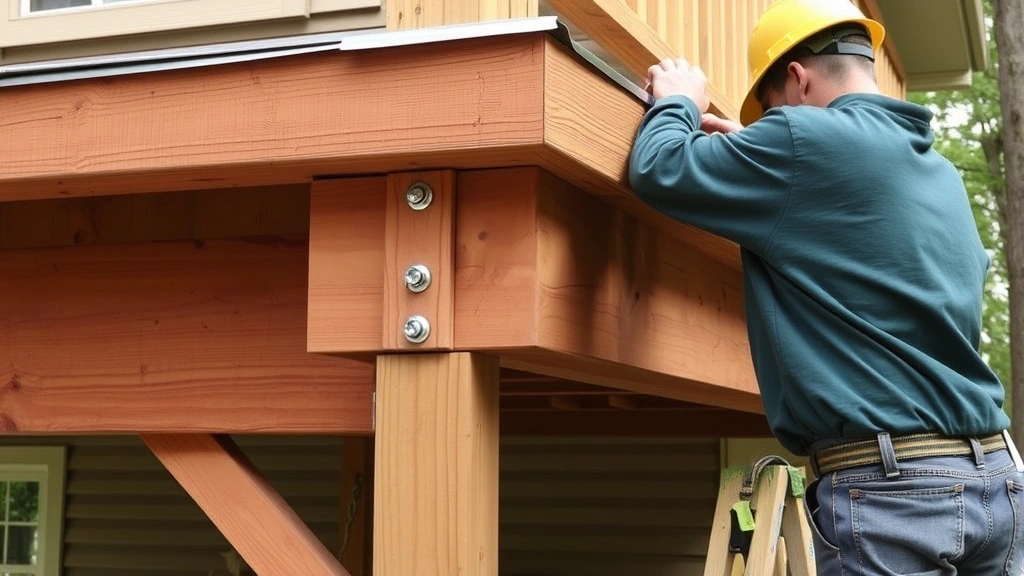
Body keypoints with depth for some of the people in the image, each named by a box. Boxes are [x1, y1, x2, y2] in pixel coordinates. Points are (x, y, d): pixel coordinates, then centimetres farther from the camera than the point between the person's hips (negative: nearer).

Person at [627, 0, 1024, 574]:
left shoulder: (807, 141, -9)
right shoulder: (940, 172, 17)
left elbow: (662, 169, -3)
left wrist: (678, 103, 18)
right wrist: (749, 148, 32)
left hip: (891, 483, -8)